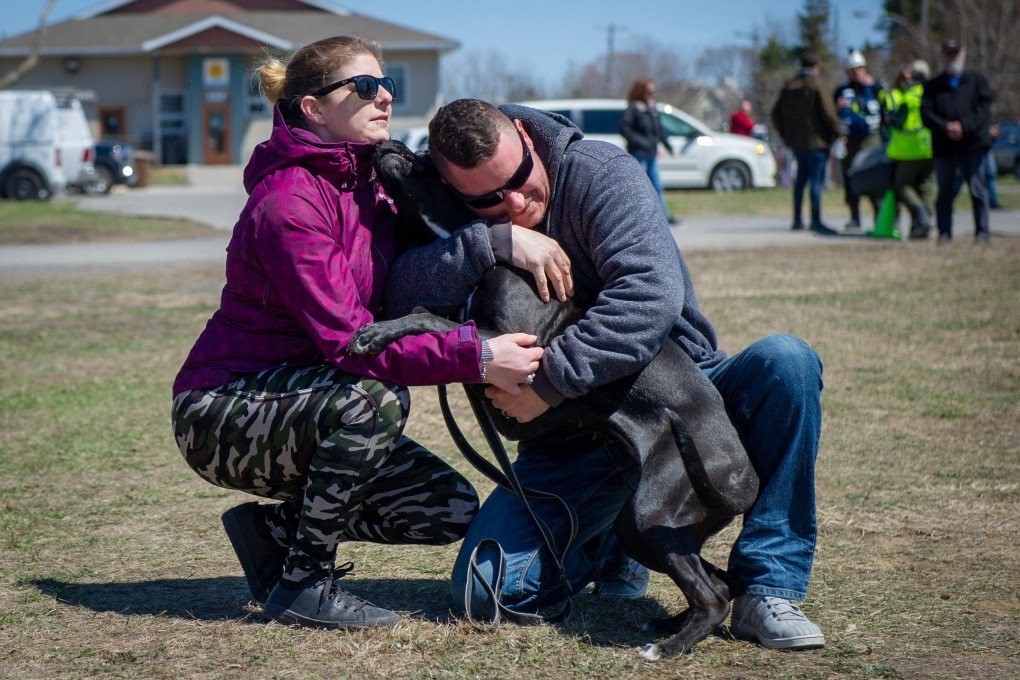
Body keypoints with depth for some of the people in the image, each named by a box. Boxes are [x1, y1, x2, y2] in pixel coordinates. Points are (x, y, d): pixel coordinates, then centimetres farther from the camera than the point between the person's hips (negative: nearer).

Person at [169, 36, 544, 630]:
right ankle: (303, 582, -18)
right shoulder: (288, 202, -22)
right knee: (374, 399, -35)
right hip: (222, 415, -8)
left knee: (451, 509, -3)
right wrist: (476, 357, -35)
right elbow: (347, 339, -29)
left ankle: (272, 526, 10)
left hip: (297, 410, 8)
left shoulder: (372, 181, 4)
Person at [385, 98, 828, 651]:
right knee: (482, 591, -17)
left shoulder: (600, 174, -14)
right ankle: (611, 541, 15)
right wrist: (495, 241, -32)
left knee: (785, 361, -30)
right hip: (570, 442, 2)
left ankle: (767, 585, -22)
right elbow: (398, 293, -23)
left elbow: (652, 294, -29)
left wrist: (549, 381, -30)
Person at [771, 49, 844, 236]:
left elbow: (776, 114, 14)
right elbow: (828, 113, -14)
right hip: (816, 141, -6)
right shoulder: (817, 85, -10)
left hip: (796, 143, 6)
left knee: (801, 178, 15)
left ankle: (797, 219, 17)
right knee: (816, 179, -6)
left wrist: (786, 135, 22)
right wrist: (838, 134, -4)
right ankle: (816, 221, -10)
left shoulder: (789, 87, 11)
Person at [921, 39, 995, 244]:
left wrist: (964, 125, -15)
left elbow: (984, 107, -2)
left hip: (972, 143, -2)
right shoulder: (933, 85, 14)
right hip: (944, 146, 2)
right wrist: (945, 127, -14)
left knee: (977, 188, -4)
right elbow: (926, 112, 2)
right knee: (944, 190, 3)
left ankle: (982, 231, 1)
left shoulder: (976, 80, 10)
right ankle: (944, 233, 8)